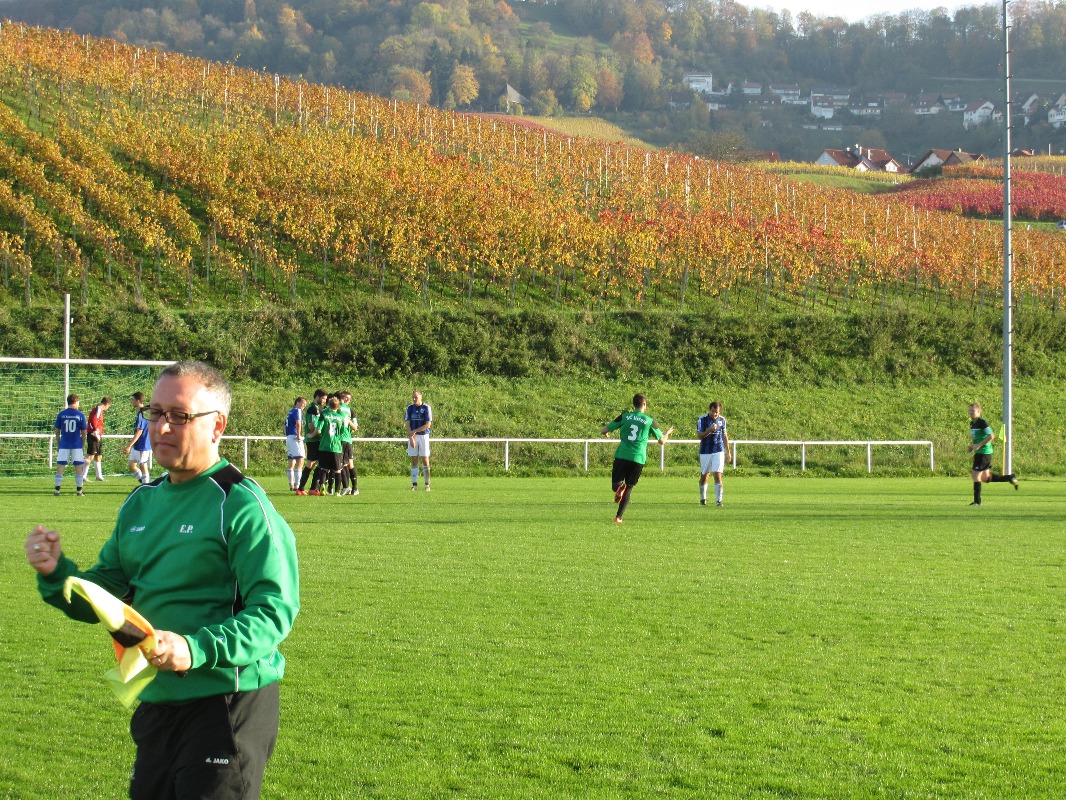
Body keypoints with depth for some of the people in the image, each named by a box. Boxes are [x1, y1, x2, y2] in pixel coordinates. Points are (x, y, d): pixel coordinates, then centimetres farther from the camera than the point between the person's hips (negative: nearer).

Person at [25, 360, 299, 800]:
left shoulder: (240, 505, -13)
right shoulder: (140, 504, 12)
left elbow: (275, 608, -21)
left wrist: (197, 649, -33)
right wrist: (55, 573, -5)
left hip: (229, 706, -8)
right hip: (156, 703, 8)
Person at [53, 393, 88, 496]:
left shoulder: (61, 414, 1)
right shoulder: (80, 415, -3)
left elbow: (57, 432, 5)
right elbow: (83, 433, 1)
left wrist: (58, 445, 15)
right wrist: (83, 446, 13)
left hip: (64, 445, 1)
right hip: (77, 445, -1)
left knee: (60, 467, 4)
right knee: (79, 468, 5)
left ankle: (57, 490, 2)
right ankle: (79, 491, 5)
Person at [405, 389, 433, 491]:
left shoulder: (426, 408, -3)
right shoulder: (410, 408, 6)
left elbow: (428, 424, -9)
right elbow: (408, 424, 3)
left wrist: (415, 431, -13)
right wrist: (411, 438, -9)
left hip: (423, 436, -3)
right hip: (412, 436, 3)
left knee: (425, 460, -4)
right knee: (414, 460, 2)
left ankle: (427, 484, 0)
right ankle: (414, 484, 4)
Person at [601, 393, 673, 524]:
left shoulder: (624, 416, 5)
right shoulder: (649, 421, 3)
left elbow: (604, 430, 5)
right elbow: (662, 441, 10)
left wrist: (606, 433, 30)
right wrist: (667, 433, 33)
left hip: (621, 456, 0)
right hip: (638, 458, 0)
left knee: (616, 484, 11)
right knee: (629, 489, 11)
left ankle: (619, 486, -26)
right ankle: (619, 517, 3)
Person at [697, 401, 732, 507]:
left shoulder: (722, 420, 3)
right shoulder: (702, 420, -8)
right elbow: (699, 436, -13)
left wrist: (728, 452, 14)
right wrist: (710, 430, -27)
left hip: (718, 451, 1)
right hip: (705, 452, -1)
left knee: (718, 475, -11)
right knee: (704, 476, 10)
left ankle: (718, 500, -13)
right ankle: (703, 498, 29)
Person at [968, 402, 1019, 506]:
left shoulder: (982, 422, -14)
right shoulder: (972, 423, 15)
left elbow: (991, 436, -21)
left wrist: (979, 445, -22)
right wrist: (972, 446, 11)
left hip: (984, 453, -10)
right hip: (979, 453, 10)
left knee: (976, 475, -8)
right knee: (985, 478, 14)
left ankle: (977, 501, -3)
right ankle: (1010, 478, 22)